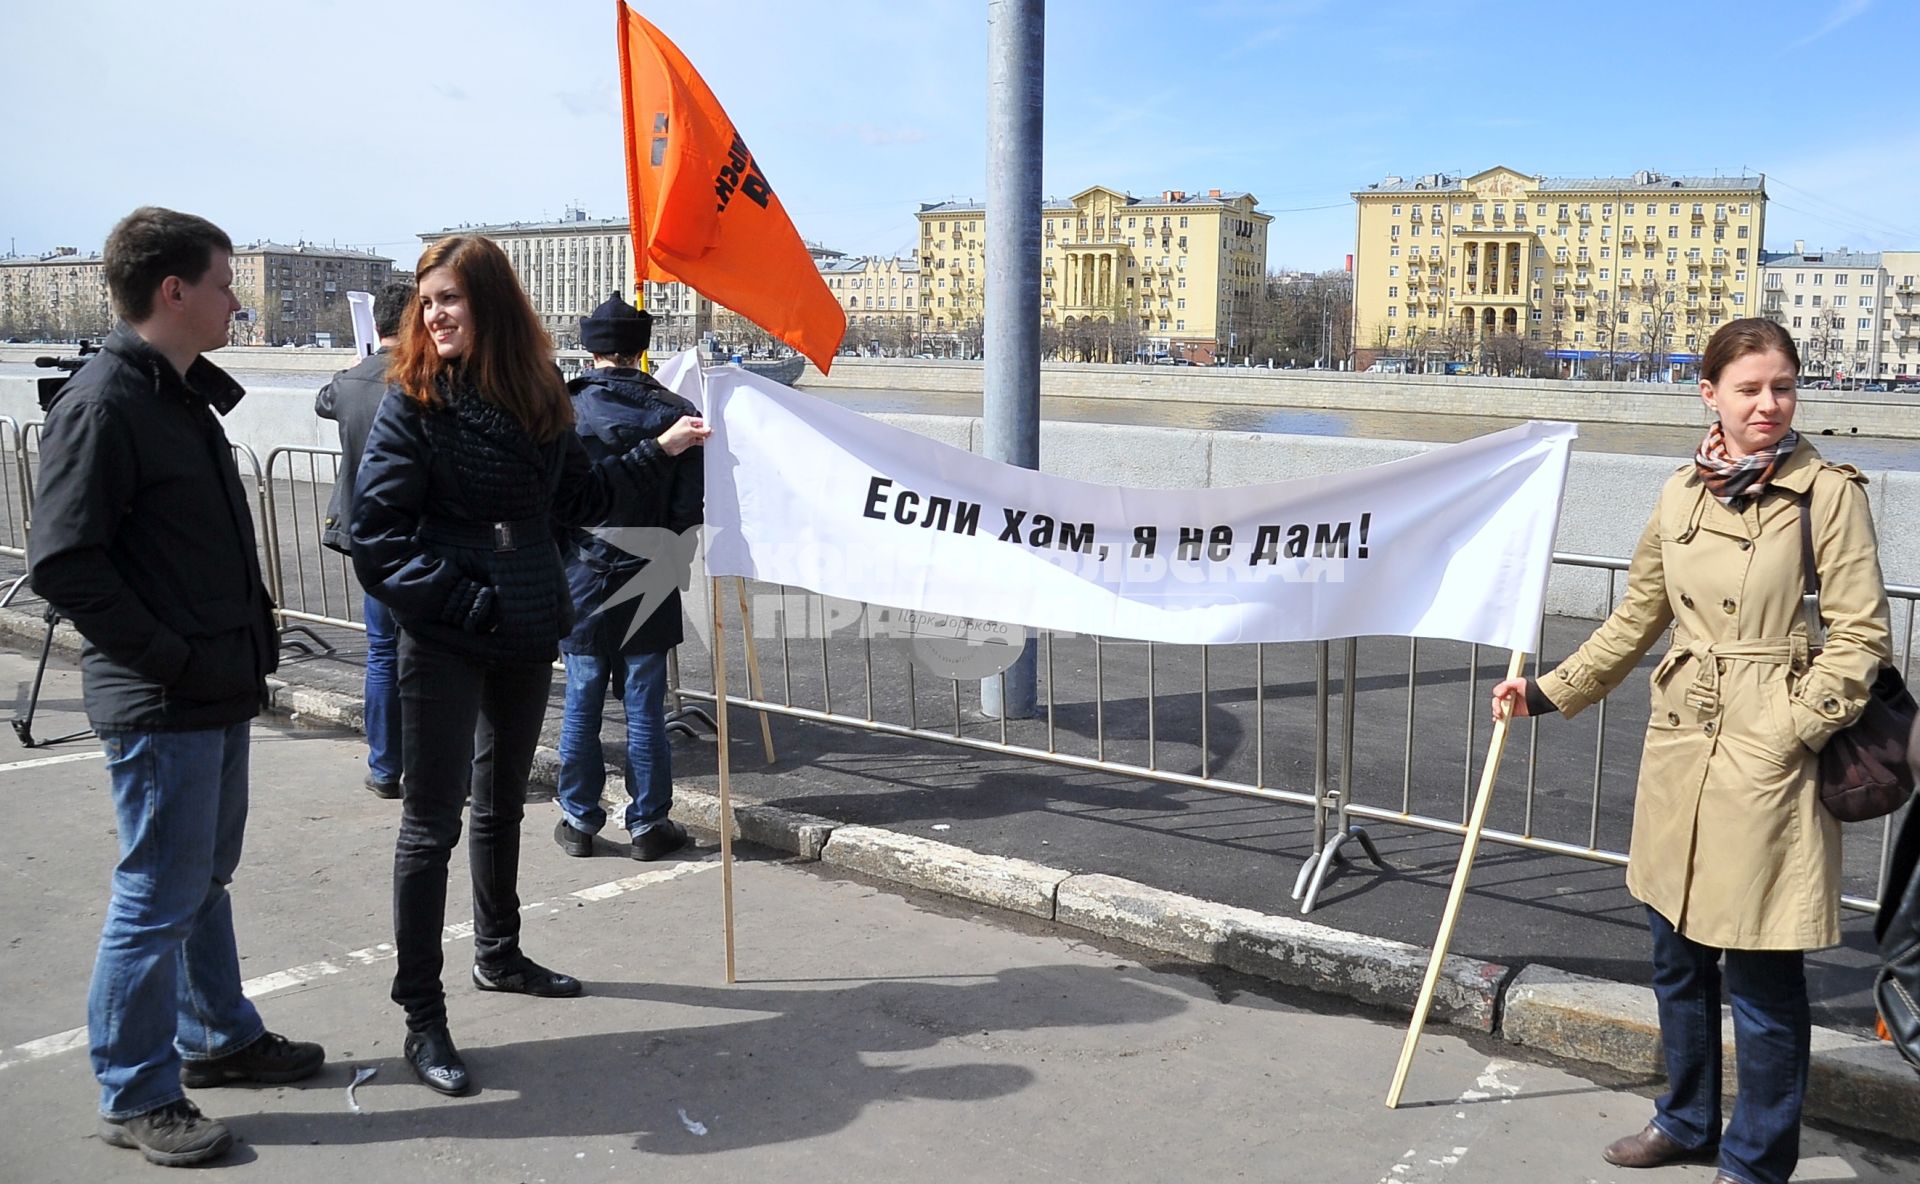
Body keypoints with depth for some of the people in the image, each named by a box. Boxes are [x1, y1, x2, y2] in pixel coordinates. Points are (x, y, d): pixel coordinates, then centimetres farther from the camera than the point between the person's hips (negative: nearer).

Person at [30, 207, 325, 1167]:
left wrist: (245, 638, 11)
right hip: (161, 707, -9)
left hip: (217, 692, 9)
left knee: (205, 878, 21)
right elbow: (62, 563, -21)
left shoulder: (182, 396, 13)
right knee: (158, 898, 1)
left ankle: (219, 1036, 36)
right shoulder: (103, 404, -16)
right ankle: (136, 1096, 16)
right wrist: (171, 657, -19)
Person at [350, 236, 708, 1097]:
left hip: (528, 636, 6)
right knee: (432, 821, -1)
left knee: (502, 801, 20)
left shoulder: (537, 397, 4)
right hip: (445, 645, -6)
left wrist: (658, 452, 10)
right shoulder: (413, 404, -10)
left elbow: (576, 500, 13)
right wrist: (465, 604, -17)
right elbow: (378, 536, -13)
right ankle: (421, 1015, 8)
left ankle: (498, 955, 39)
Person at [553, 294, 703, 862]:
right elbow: (691, 505, -6)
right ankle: (648, 823, 14)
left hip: (581, 580, 0)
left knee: (581, 705, 10)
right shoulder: (672, 411, -5)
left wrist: (554, 558, 12)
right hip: (648, 582, 0)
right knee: (644, 708, 6)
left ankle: (579, 820, 19)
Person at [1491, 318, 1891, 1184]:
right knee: (1677, 953, 18)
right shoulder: (1681, 494, 7)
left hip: (1770, 758, -6)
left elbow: (1860, 635, -9)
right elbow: (1635, 621, 15)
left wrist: (1788, 734, -16)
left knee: (1763, 974, 3)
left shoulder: (1829, 493, -8)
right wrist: (1547, 692, 13)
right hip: (1680, 748, 6)